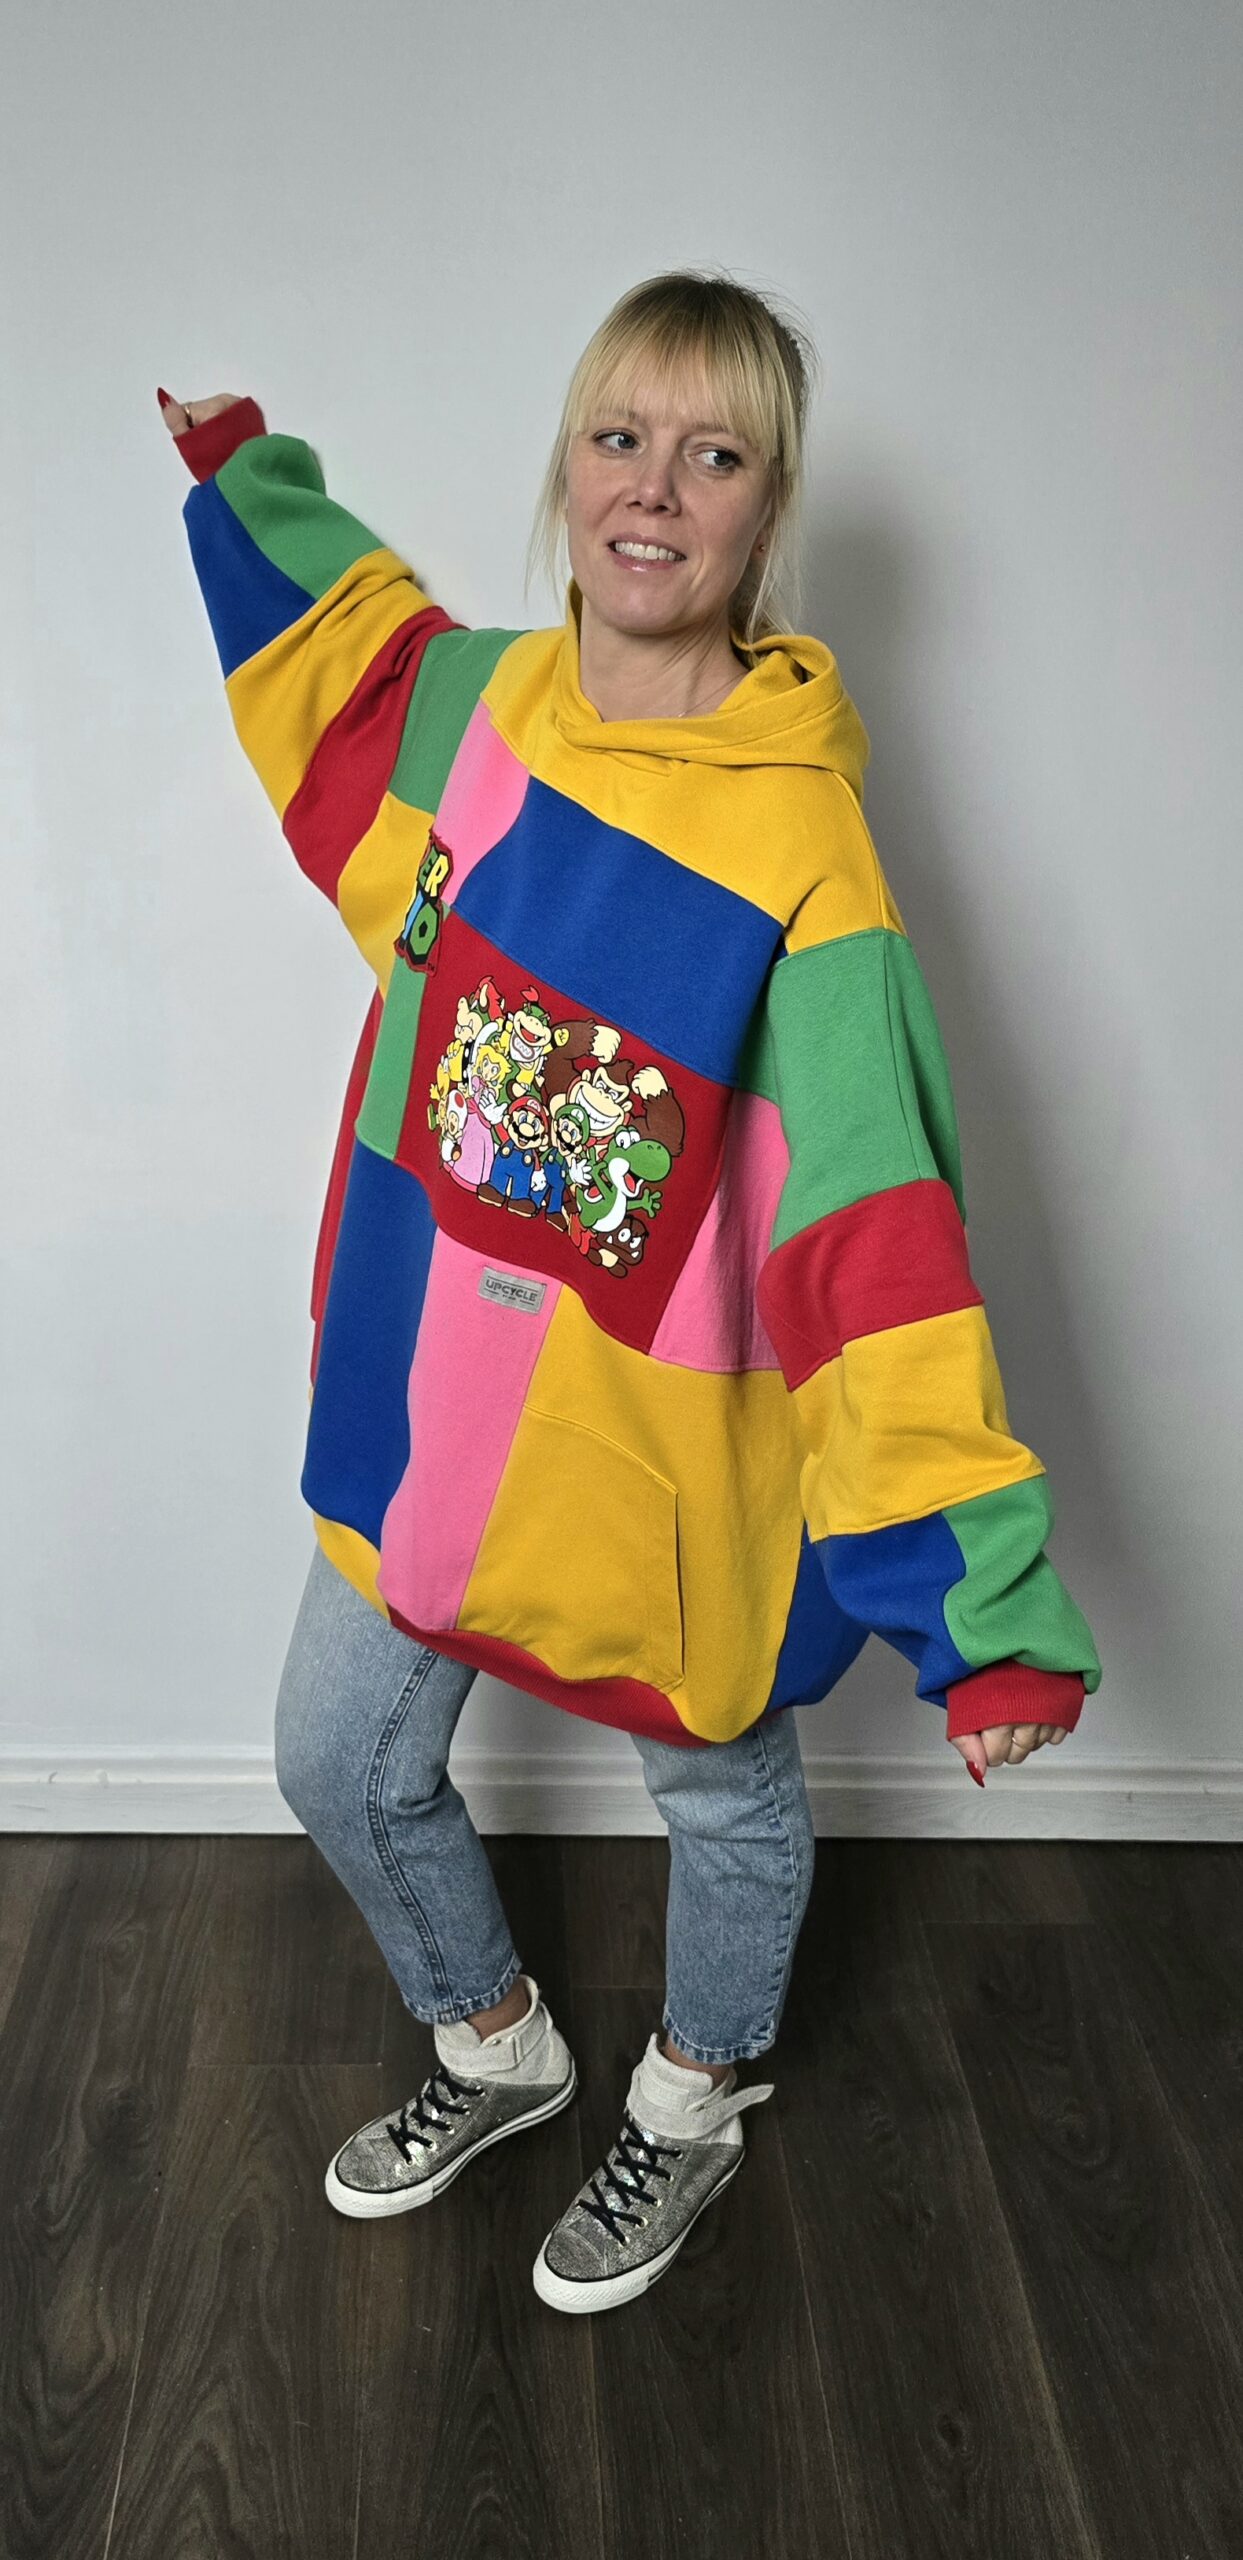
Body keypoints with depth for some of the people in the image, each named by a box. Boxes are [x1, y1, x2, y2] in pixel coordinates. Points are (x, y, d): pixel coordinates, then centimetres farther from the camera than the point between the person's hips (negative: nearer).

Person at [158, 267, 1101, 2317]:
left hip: (665, 1442, -5)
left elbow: (876, 1217, -26)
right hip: (424, 1401, 6)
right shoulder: (470, 702, -3)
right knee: (346, 1764, 19)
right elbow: (338, 612, 25)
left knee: (722, 1793, 18)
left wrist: (983, 1593, -30)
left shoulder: (798, 835, -22)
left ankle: (692, 2113, 50)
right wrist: (234, 460, 30)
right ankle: (497, 2053, 50)